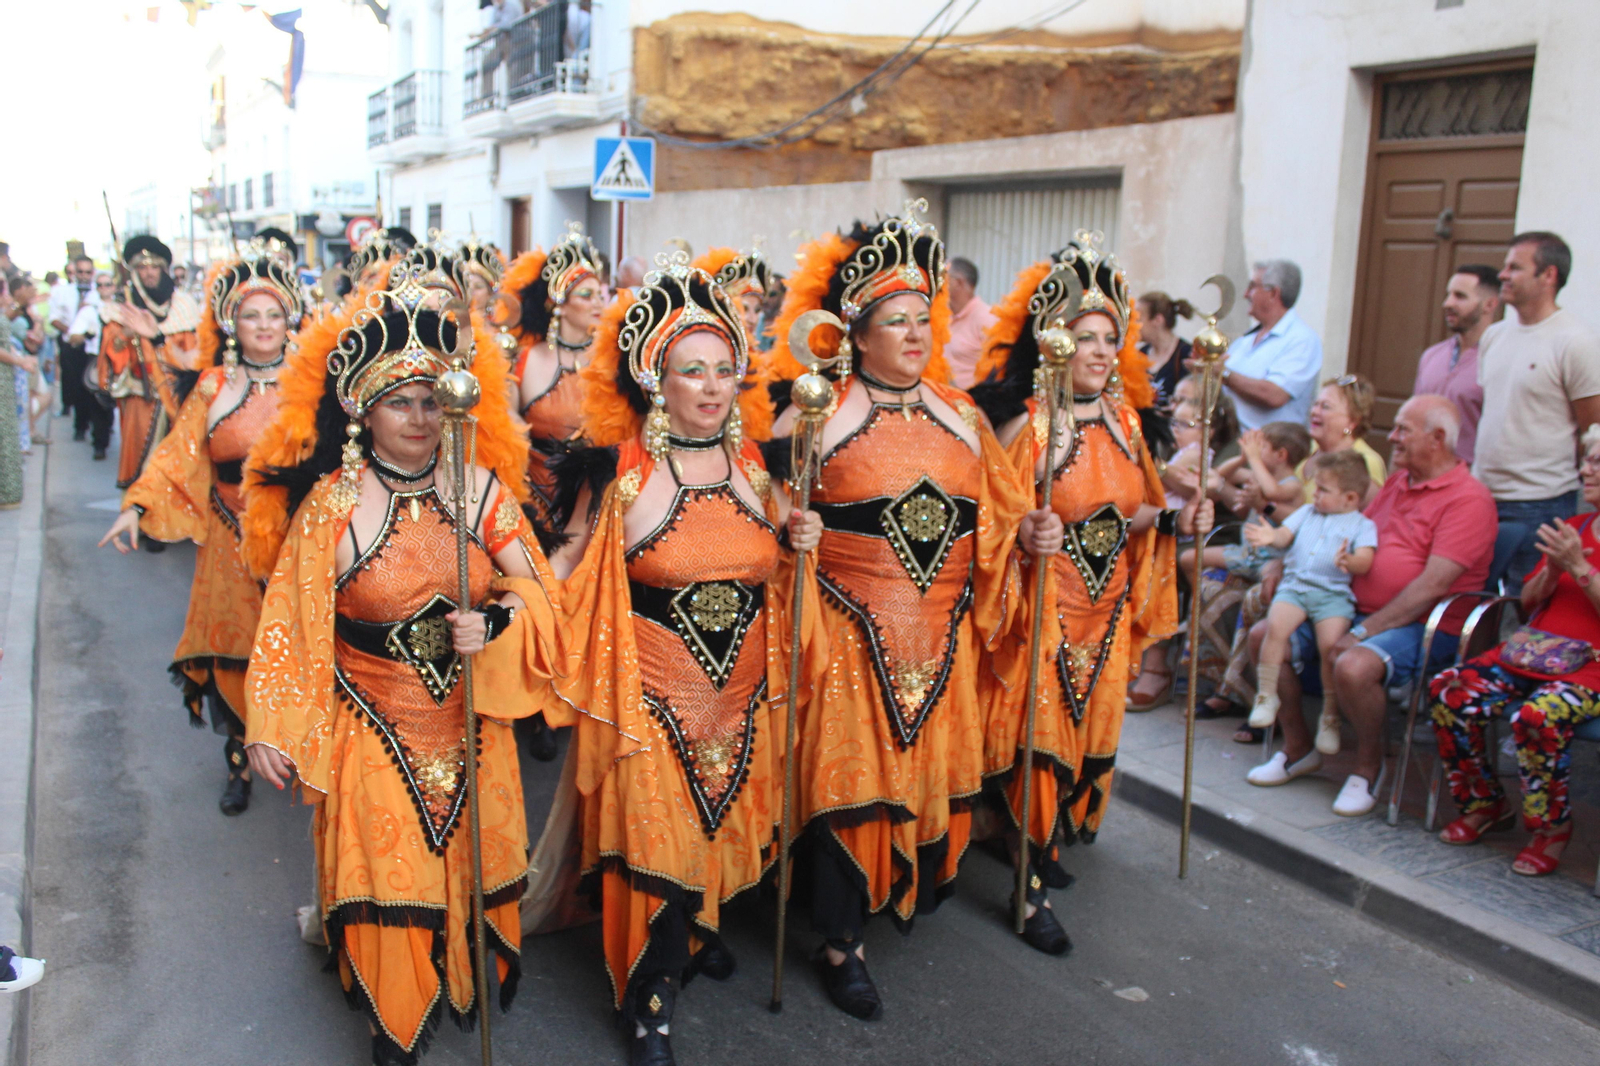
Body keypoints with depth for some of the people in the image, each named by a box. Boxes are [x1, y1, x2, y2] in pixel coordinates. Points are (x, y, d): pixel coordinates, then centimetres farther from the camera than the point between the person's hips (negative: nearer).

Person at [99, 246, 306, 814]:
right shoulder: (214, 387, 6)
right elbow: (179, 453, 2)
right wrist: (137, 506, -9)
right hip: (232, 541, 1)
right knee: (234, 650, 1)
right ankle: (241, 762, 14)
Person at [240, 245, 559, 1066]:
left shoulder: (482, 488, -4)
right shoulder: (331, 504, -10)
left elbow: (541, 593, -1)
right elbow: (291, 623, -7)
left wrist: (498, 621, -21)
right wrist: (269, 729, -8)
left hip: (471, 726, 3)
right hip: (374, 729, -2)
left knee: (470, 860, 14)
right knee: (387, 871, 4)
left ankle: (464, 981, 41)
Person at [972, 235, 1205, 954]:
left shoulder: (1121, 421, 6)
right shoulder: (1025, 425, -14)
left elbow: (1128, 514, 14)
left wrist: (1175, 520, -3)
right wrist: (1028, 535, -36)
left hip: (1107, 608, 7)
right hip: (1043, 608, -6)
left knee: (1091, 732, 13)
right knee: (1037, 740, -3)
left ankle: (1048, 846, 36)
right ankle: (1033, 890, 11)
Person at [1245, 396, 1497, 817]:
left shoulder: (1468, 497, -12)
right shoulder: (1397, 482, 17)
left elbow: (1433, 585, -20)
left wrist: (1364, 632, -22)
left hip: (1421, 627, -8)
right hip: (1355, 609, 9)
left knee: (1353, 666, -36)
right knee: (1264, 635, -3)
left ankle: (1369, 763, -7)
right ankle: (1297, 748, 12)